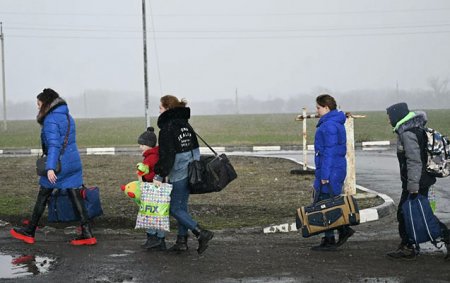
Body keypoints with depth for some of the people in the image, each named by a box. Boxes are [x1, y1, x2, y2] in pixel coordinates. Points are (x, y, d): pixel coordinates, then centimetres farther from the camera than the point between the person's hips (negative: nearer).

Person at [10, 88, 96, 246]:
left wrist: (50, 168, -25)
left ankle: (29, 233, 18)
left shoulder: (50, 120, -12)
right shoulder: (68, 117, 14)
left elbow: (53, 145, -21)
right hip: (74, 163, 7)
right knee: (76, 197, 5)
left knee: (42, 197, 7)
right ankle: (87, 234, -1)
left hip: (58, 164, -7)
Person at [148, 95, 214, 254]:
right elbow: (194, 148, 17)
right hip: (191, 173, 9)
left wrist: (159, 176, -16)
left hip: (178, 175, -9)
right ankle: (182, 241, 16)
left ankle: (201, 233, -9)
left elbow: (166, 156, -19)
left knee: (175, 209, 0)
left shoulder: (167, 129, -14)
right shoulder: (186, 125, 12)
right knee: (182, 206, 14)